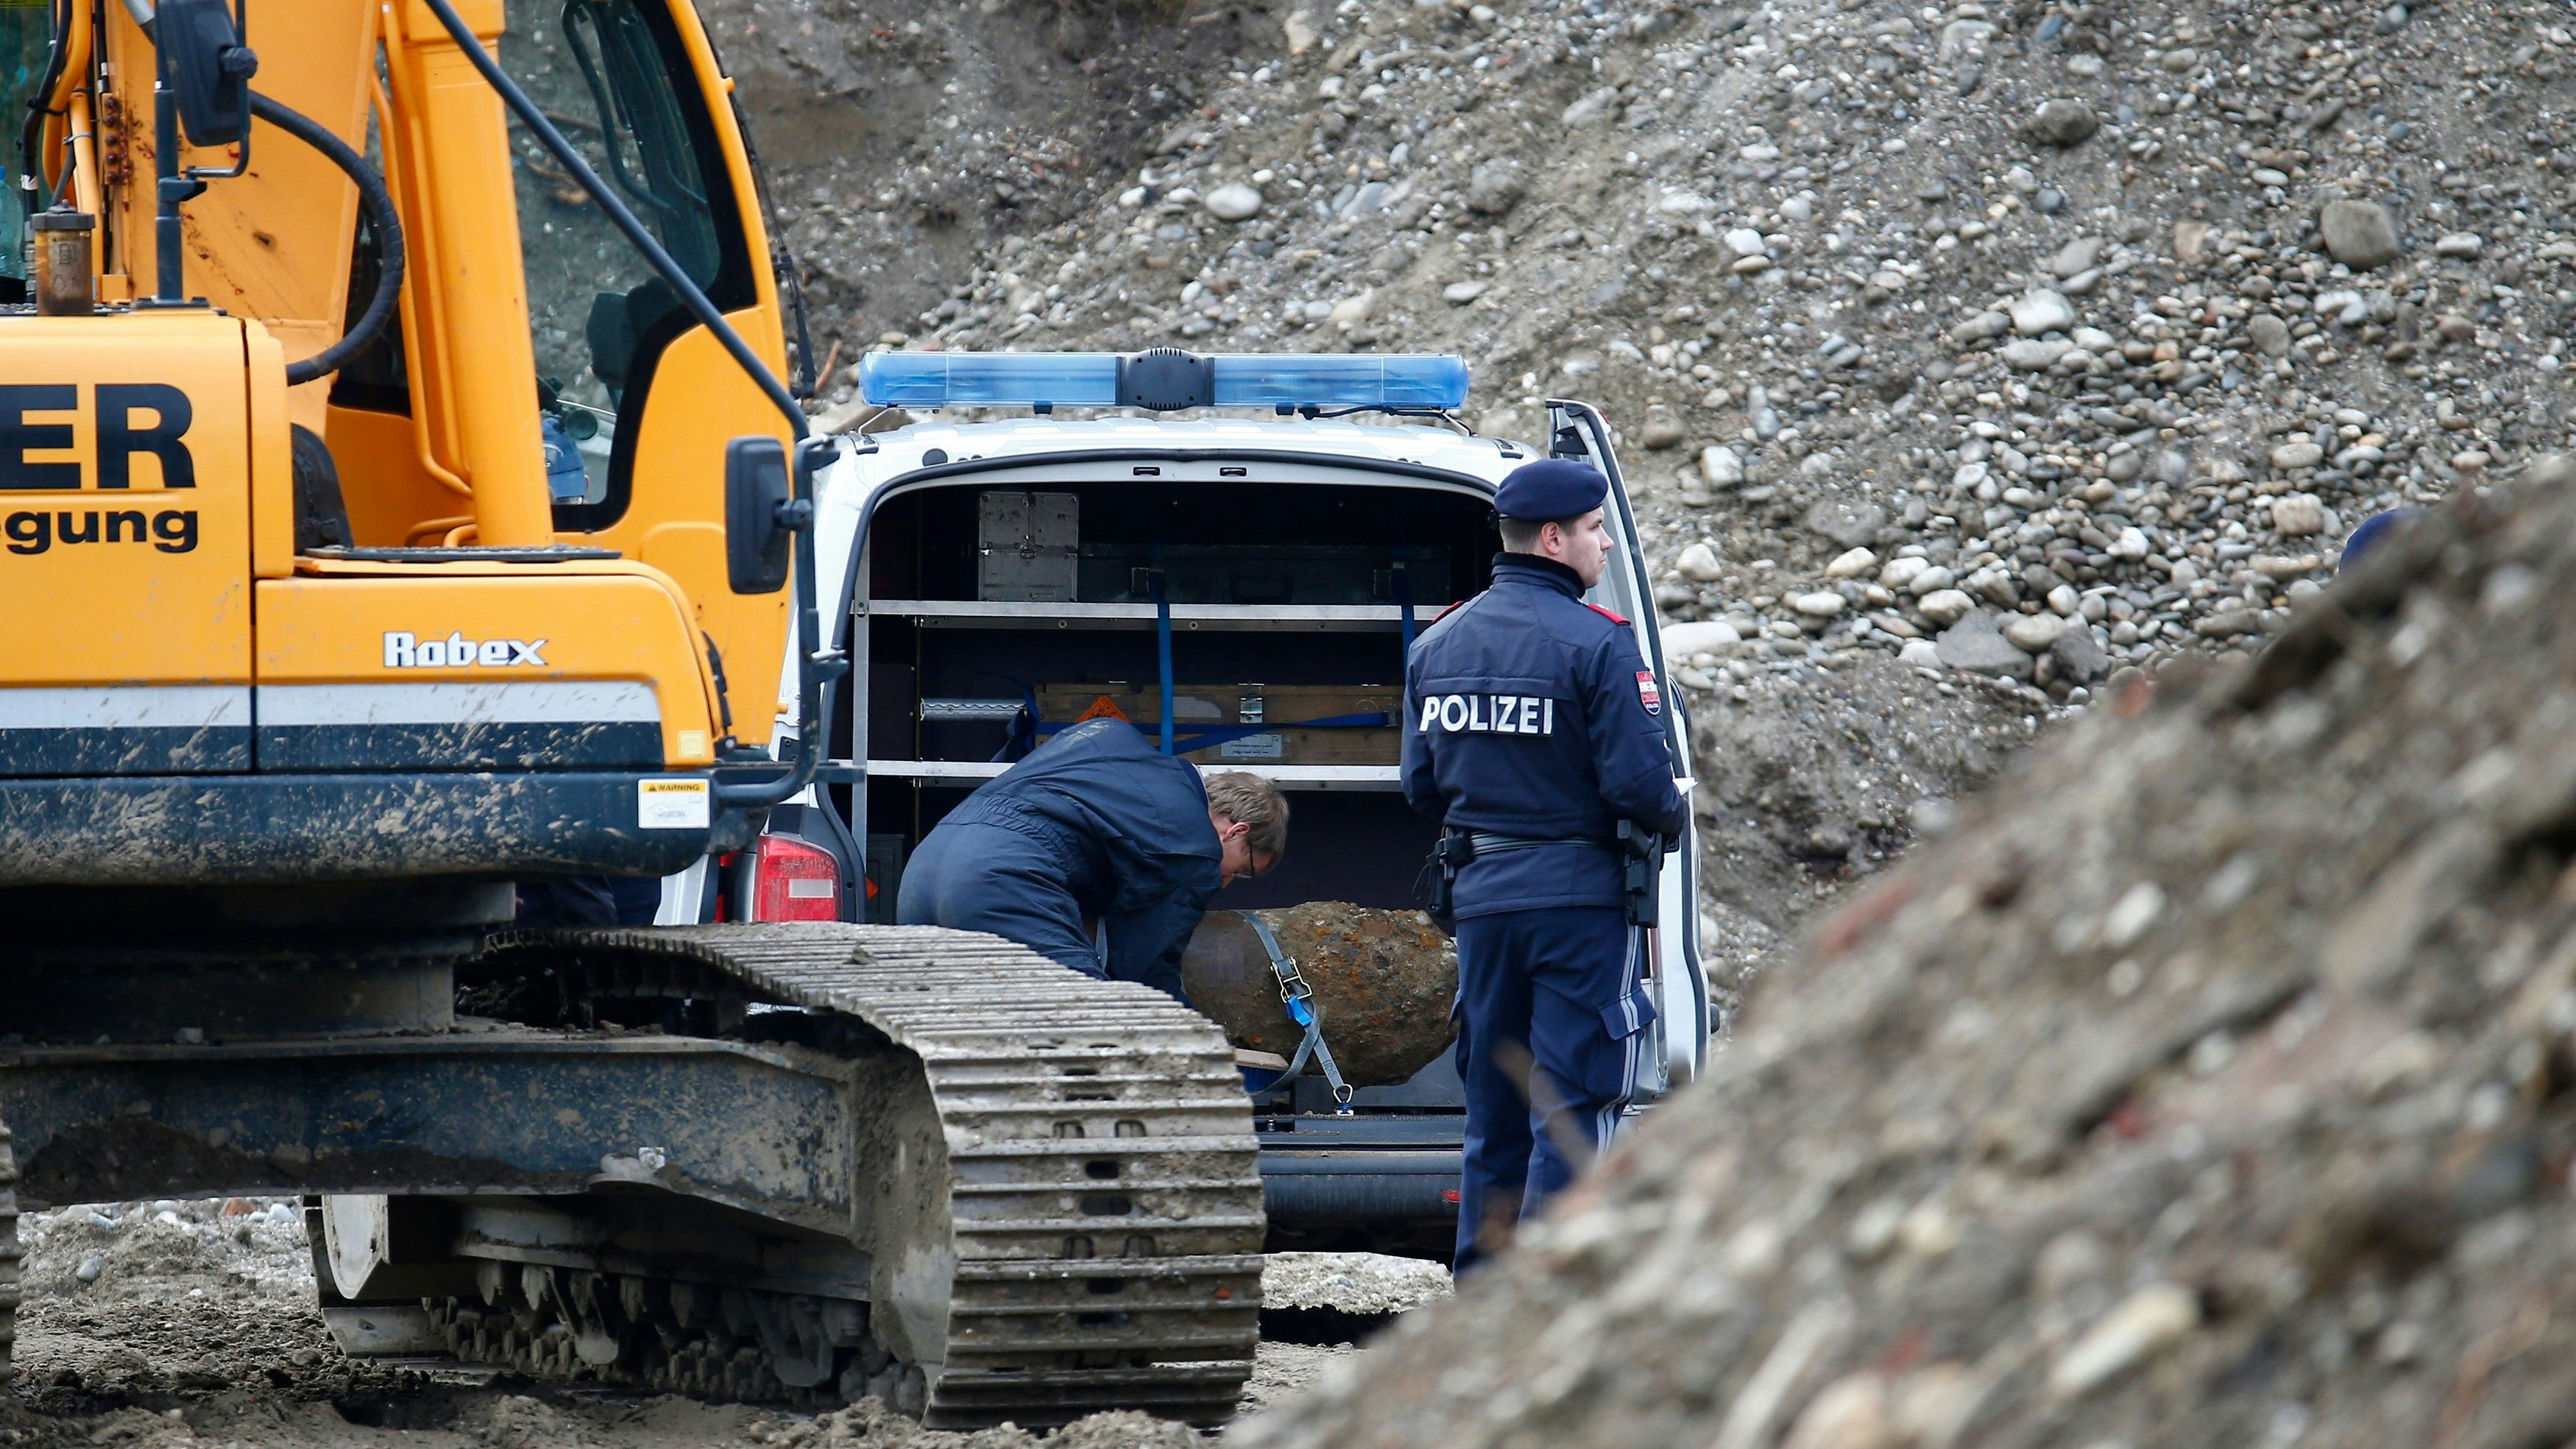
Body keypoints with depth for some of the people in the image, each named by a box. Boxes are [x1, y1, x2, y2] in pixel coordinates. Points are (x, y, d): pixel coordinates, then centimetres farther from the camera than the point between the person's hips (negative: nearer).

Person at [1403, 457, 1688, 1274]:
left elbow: (1421, 786, 12)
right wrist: (1671, 822, 5)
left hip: (1481, 897, 6)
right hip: (1580, 897, -6)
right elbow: (1637, 780, -16)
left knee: (1494, 1112, 13)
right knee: (1573, 1110, -3)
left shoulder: (1437, 645, 9)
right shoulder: (1595, 644, -13)